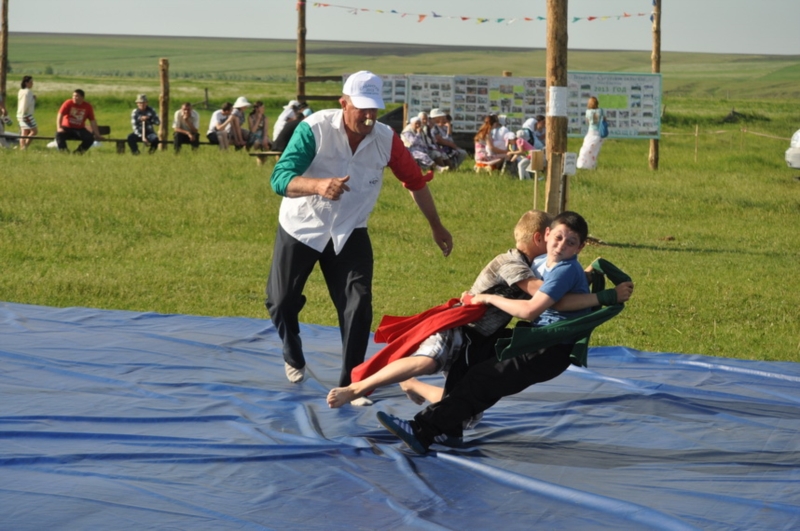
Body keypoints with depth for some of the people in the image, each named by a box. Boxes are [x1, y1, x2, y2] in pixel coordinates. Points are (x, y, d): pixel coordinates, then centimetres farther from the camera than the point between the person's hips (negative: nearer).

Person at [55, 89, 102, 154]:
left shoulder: (88, 106, -3)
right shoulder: (68, 103, -8)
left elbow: (92, 121, 1)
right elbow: (60, 115, -13)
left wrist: (97, 135, -3)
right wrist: (59, 128, -27)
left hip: (79, 129, 2)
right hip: (67, 128, -2)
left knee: (90, 138, -25)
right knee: (59, 134, -33)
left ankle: (78, 152, -14)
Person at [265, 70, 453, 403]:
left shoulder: (386, 139, -14)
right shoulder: (314, 129, -25)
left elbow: (415, 181, 2)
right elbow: (280, 179, -34)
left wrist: (436, 226, 12)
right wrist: (319, 185, -54)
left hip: (349, 232, 2)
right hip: (301, 227, -2)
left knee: (358, 306, -11)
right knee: (282, 302, 6)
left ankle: (349, 385, 0)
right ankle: (293, 359, 37)